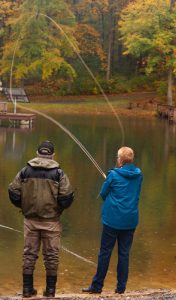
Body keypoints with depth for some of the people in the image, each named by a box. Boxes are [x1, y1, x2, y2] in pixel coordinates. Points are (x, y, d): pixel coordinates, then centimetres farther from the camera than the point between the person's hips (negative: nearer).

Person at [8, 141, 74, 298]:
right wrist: (59, 208, 8)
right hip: (51, 221, -2)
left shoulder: (25, 171, 2)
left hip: (30, 220, 2)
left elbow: (13, 192, -1)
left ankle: (27, 288, 14)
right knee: (51, 255, 7)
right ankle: (50, 289, 12)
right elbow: (67, 196, -11)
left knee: (29, 253, 11)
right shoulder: (58, 173, -4)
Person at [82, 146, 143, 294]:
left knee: (105, 252, 3)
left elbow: (103, 194, -1)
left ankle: (97, 286, 8)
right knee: (124, 253, 9)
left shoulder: (113, 174, -11)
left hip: (112, 220, -4)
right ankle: (121, 287, 12)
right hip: (130, 220, 4)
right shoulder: (138, 175, 2)